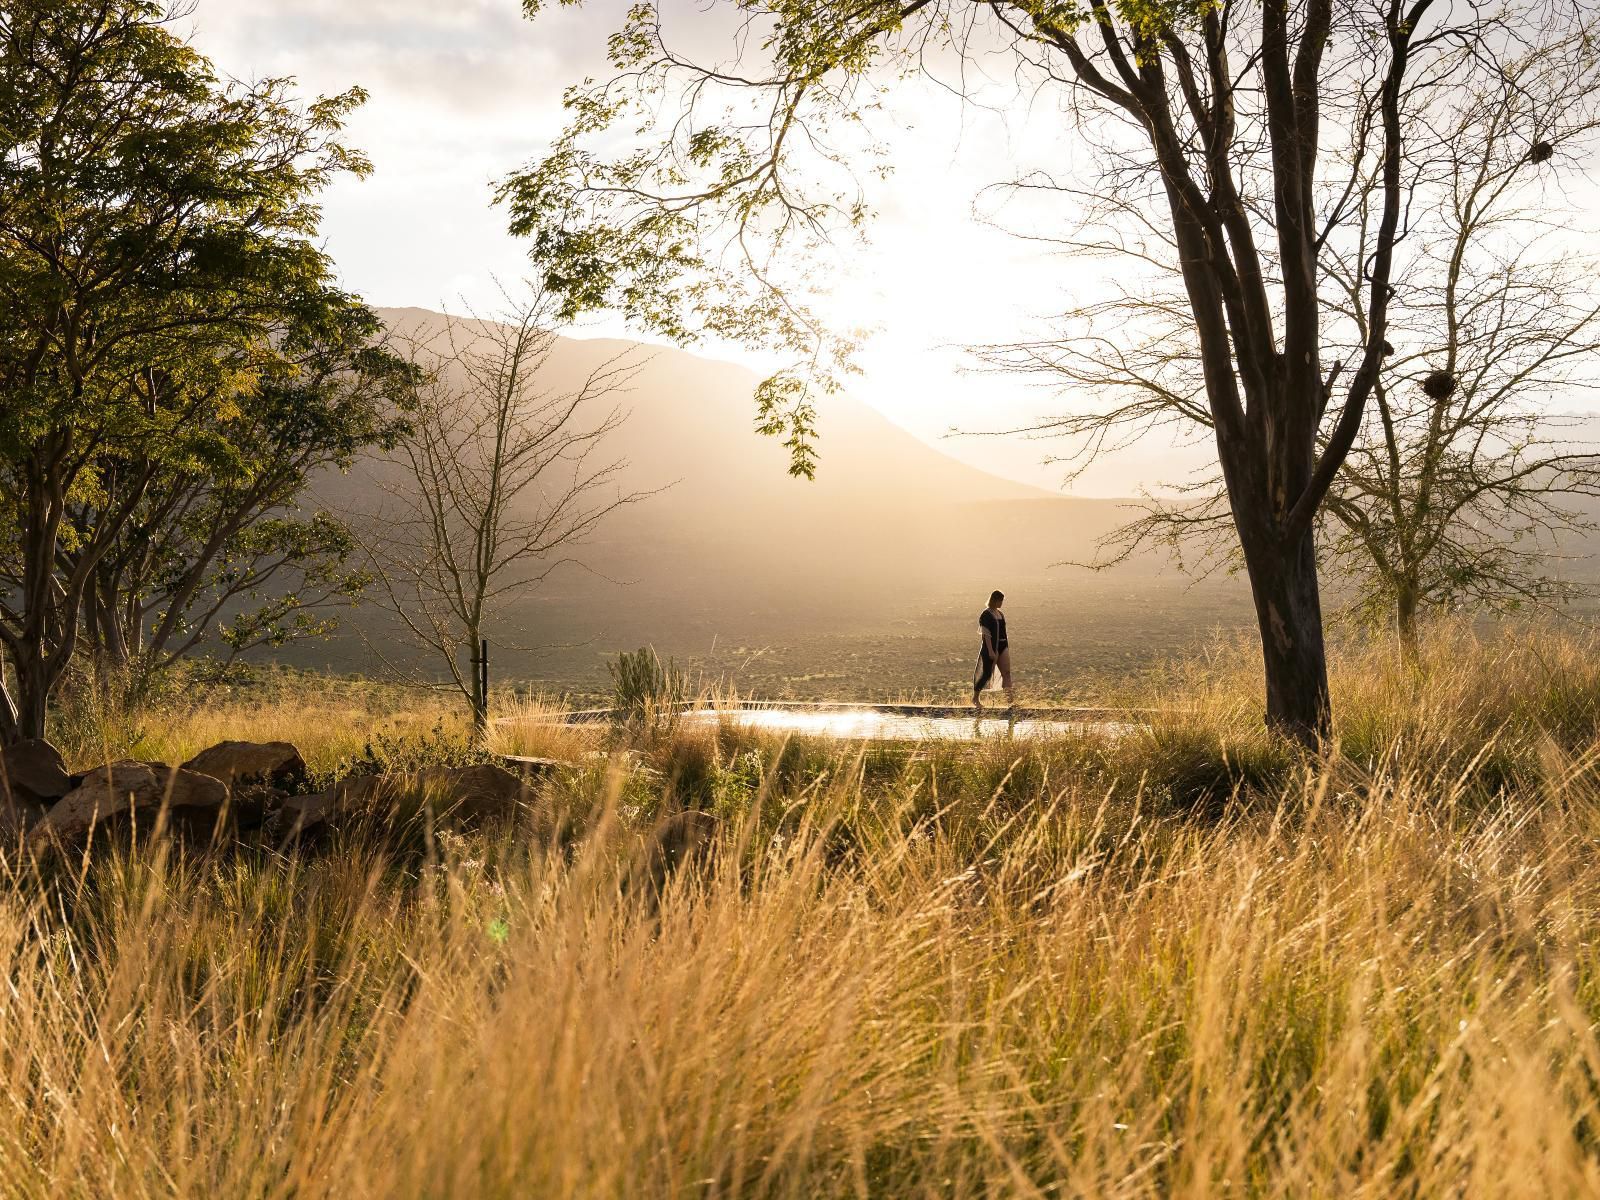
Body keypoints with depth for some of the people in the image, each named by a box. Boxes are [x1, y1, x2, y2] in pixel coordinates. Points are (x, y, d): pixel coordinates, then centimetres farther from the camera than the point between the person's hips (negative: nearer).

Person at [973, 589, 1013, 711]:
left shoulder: (1000, 614, 13)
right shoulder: (985, 615, -11)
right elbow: (986, 634, -17)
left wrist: (1007, 646, 20)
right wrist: (990, 651, -22)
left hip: (1002, 646, 7)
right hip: (990, 647, -7)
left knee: (1006, 672, -6)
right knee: (986, 674, 0)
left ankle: (1010, 698, -13)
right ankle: (975, 698, 17)